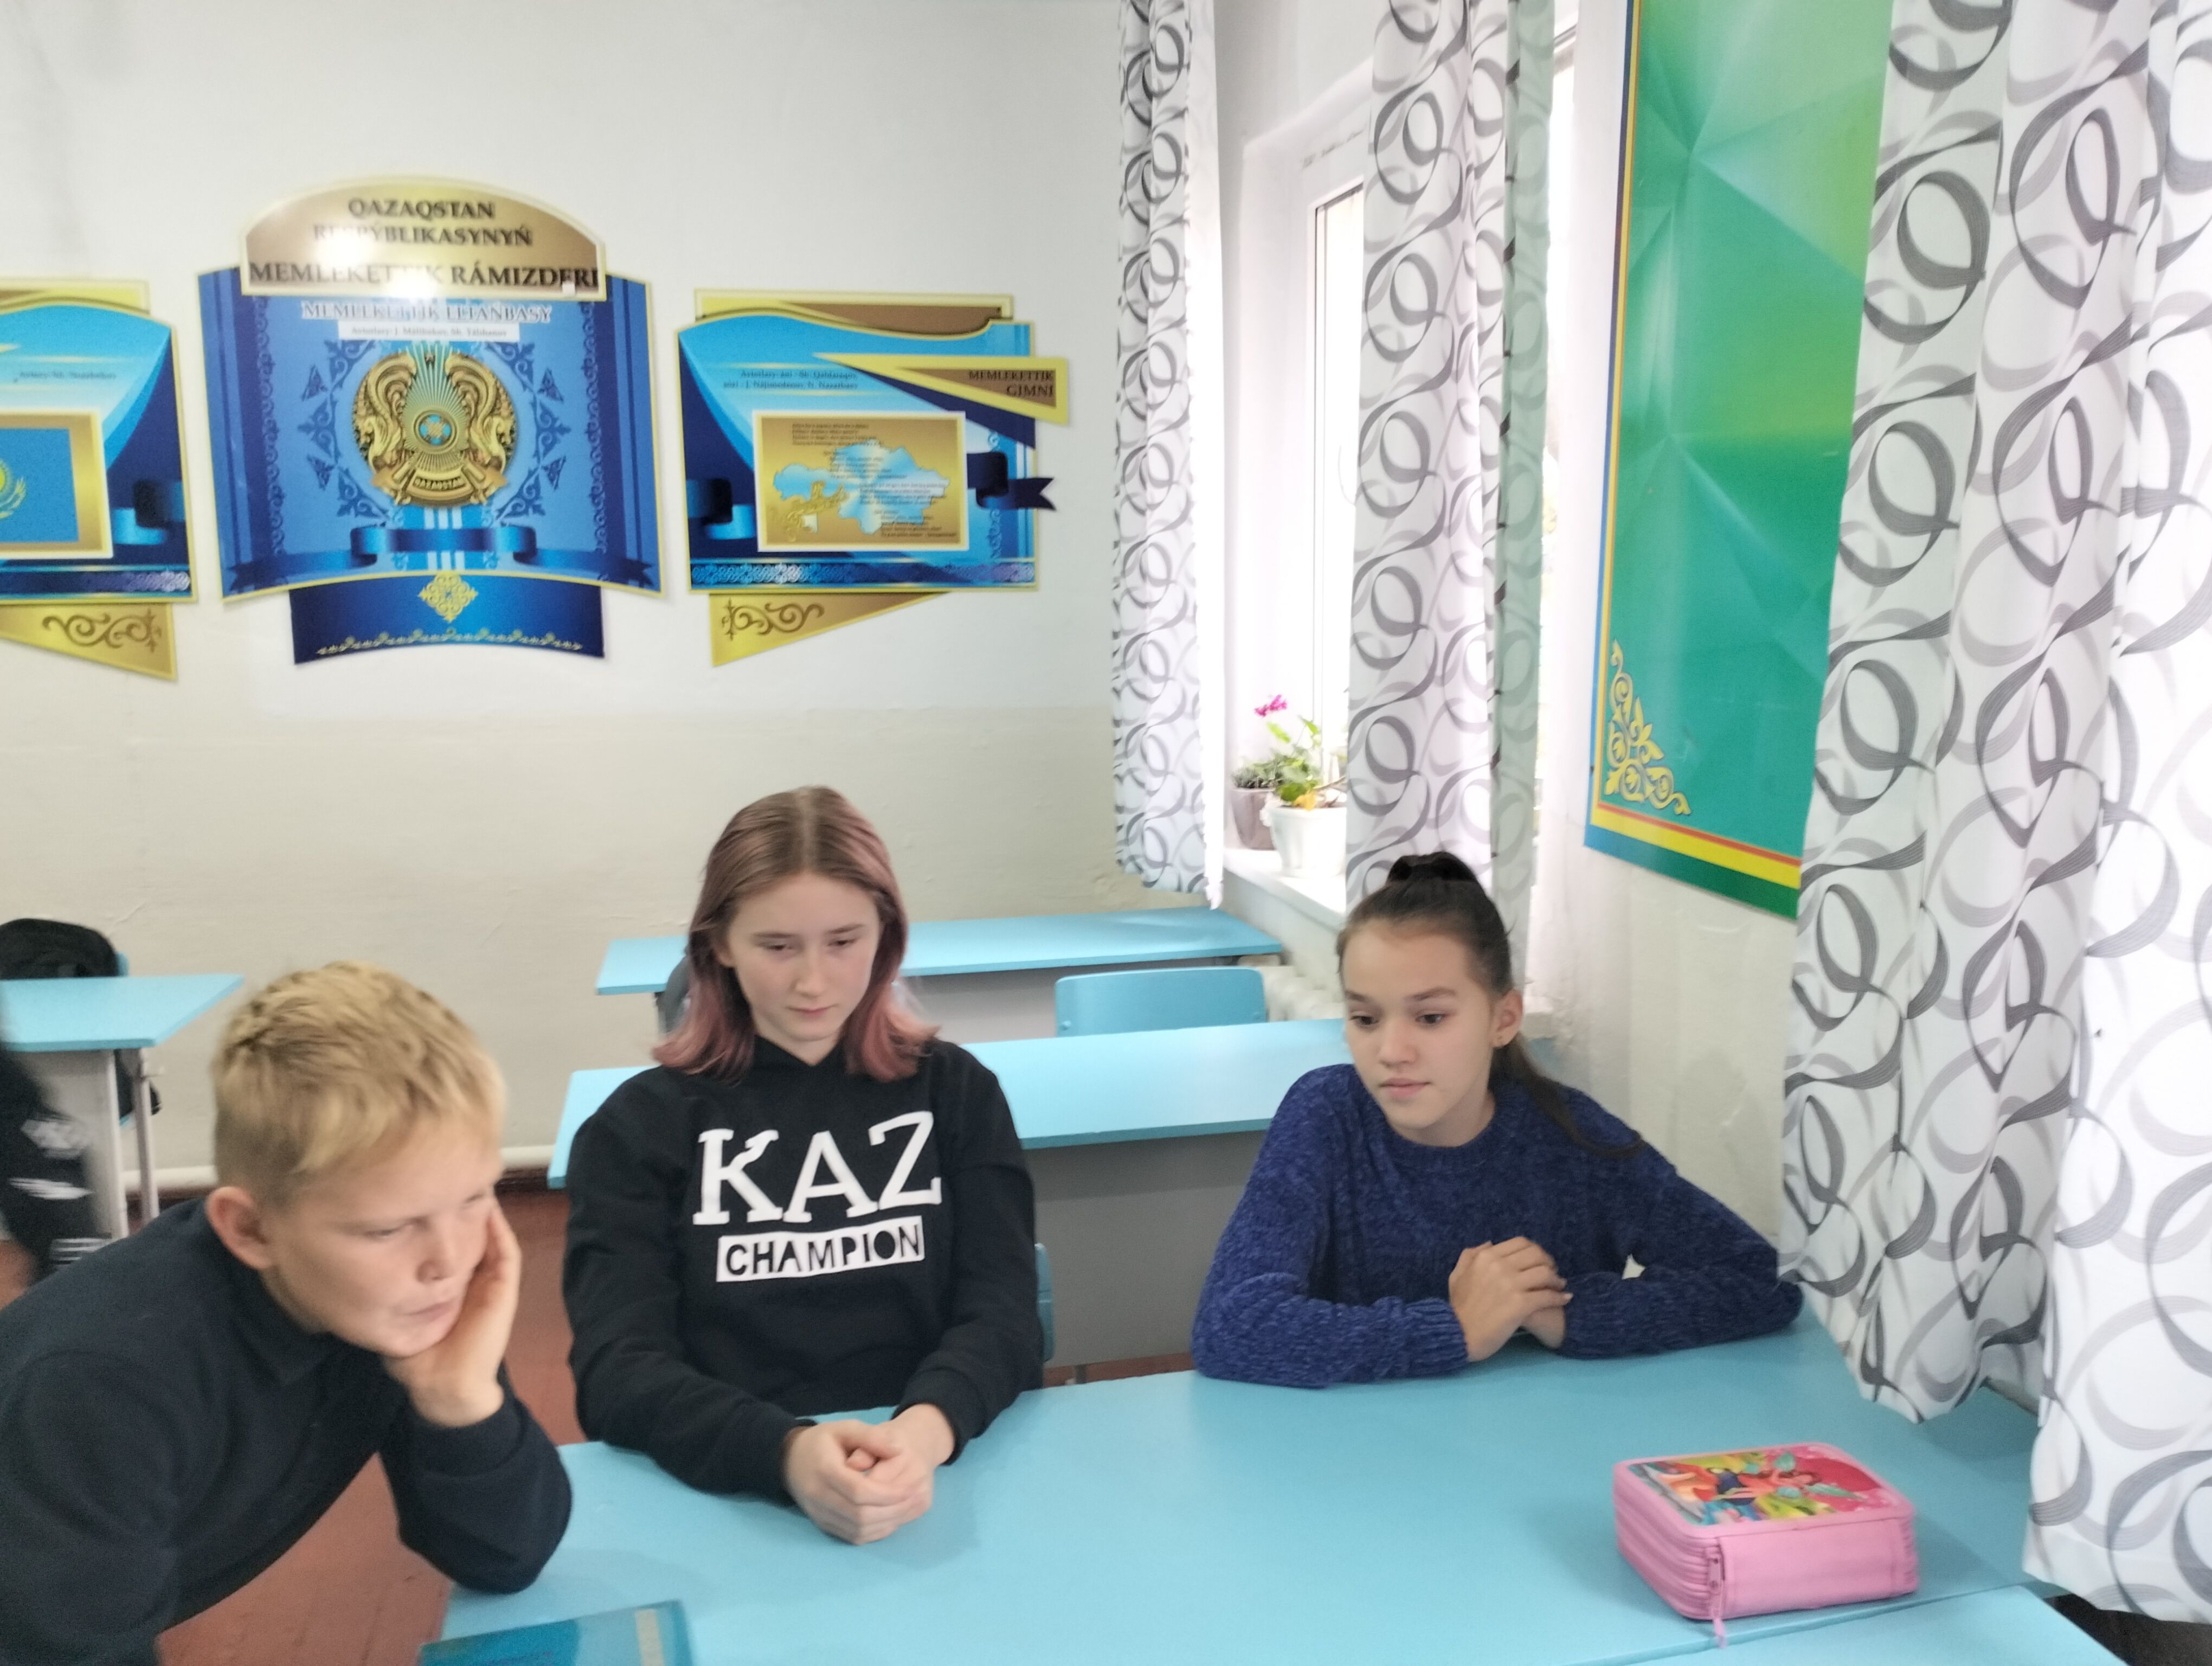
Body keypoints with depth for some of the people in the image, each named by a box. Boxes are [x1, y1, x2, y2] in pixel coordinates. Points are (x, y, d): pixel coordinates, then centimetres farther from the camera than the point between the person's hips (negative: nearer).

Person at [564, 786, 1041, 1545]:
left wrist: (928, 1430, -21)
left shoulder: (956, 1091, 8)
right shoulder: (639, 1125, 4)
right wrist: (785, 1451, -24)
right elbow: (617, 1370, -6)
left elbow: (1003, 1314, 0)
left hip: (940, 1481, 1)